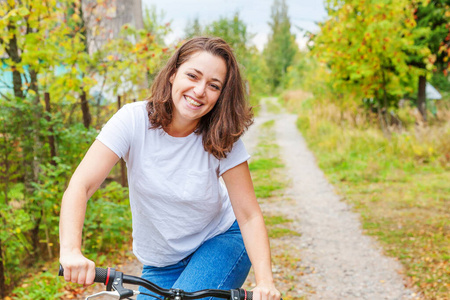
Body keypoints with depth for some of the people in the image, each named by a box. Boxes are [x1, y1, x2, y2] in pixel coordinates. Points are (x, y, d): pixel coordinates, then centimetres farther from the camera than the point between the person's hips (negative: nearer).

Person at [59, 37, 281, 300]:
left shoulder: (222, 139, -18)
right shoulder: (134, 121, -19)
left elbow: (249, 216, -18)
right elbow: (79, 186, -26)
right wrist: (71, 251, -43)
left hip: (220, 242, -1)